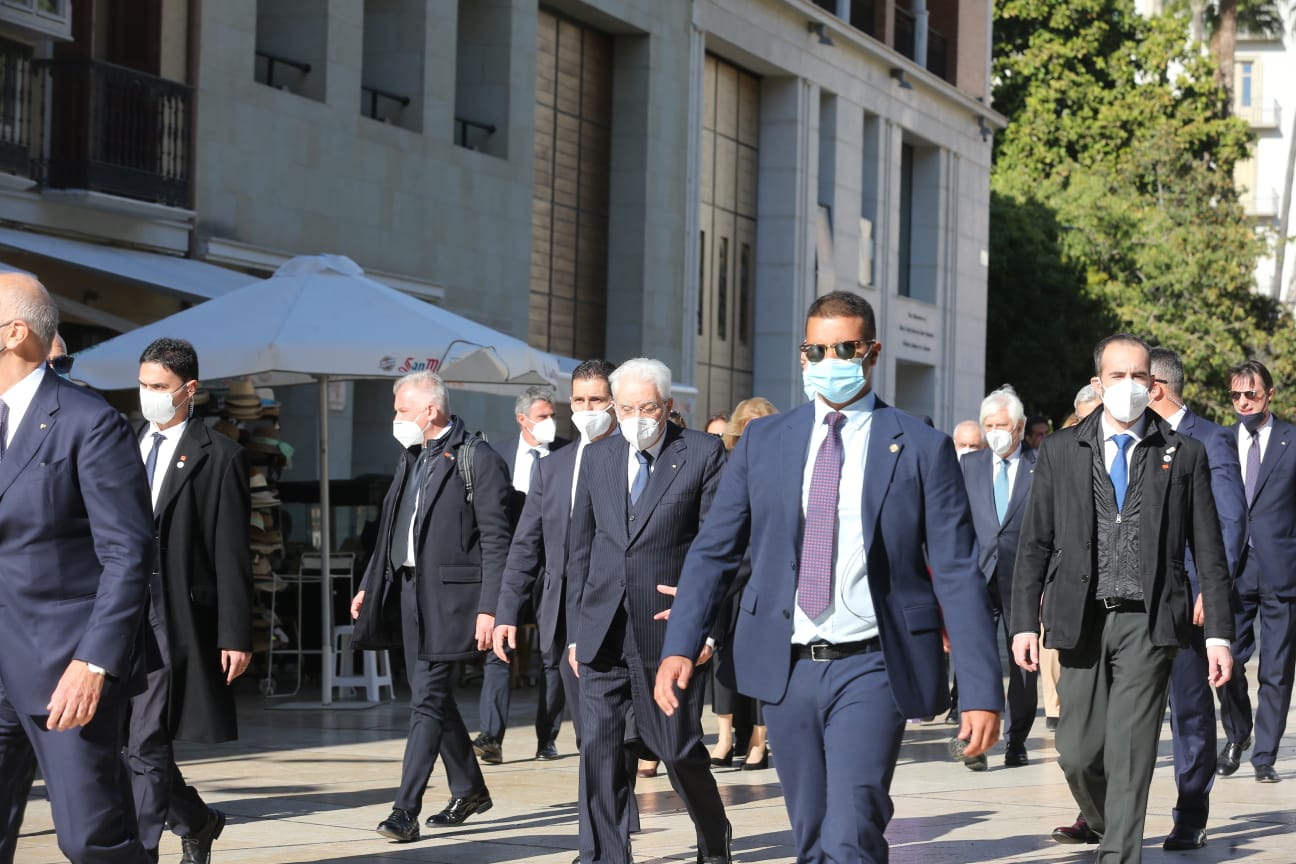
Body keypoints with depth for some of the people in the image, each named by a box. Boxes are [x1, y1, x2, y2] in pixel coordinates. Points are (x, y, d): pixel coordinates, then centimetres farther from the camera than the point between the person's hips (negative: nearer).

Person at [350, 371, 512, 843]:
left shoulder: (478, 459, -11)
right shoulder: (412, 458, 14)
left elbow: (495, 540, -14)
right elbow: (391, 530, 22)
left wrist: (489, 608, -19)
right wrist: (369, 585, 18)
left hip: (449, 594, -8)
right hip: (410, 589, 9)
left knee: (428, 698, -10)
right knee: (433, 695, 15)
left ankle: (406, 810, -11)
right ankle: (469, 789, 30)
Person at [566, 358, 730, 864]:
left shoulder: (703, 453, -1)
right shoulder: (597, 458, 11)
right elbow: (581, 548, 14)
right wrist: (576, 629, 10)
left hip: (669, 627, -4)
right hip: (603, 629, 4)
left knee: (678, 748, 4)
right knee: (598, 745, -1)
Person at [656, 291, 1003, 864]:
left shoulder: (922, 449, -1)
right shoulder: (763, 441, 8)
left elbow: (957, 575, -2)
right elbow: (713, 551, 7)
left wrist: (982, 691, -7)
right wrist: (679, 646, -6)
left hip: (871, 669, -4)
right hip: (785, 668, 4)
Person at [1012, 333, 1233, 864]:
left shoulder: (1184, 455, 6)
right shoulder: (1060, 451, 8)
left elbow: (1208, 552, 5)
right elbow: (1034, 544, 9)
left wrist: (1219, 634, 0)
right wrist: (1025, 622, 1)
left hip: (1148, 623, -1)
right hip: (1080, 621, 2)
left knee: (1130, 753, -8)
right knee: (1077, 752, 4)